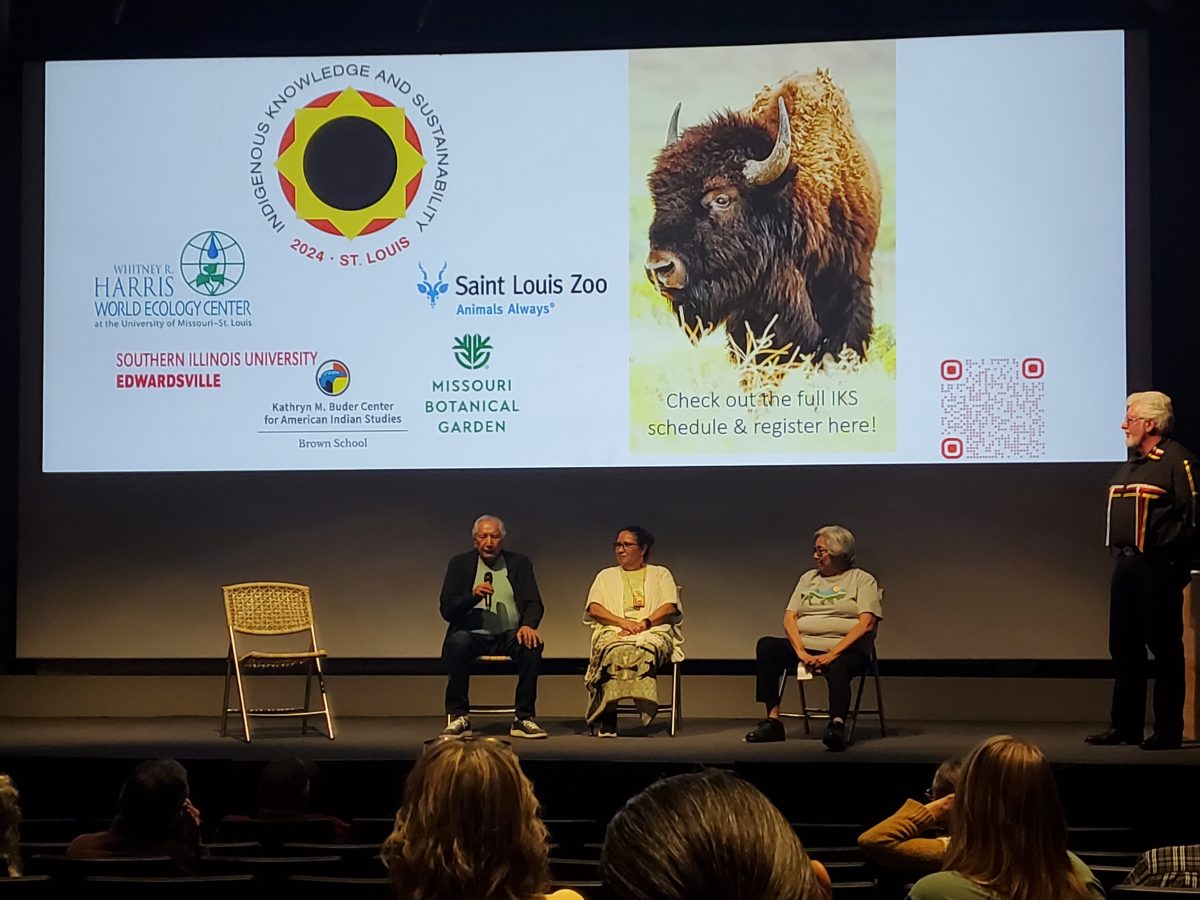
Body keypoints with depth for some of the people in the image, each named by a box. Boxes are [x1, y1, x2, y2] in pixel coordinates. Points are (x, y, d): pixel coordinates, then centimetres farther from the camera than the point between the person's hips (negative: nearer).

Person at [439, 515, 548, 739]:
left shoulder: (519, 563, 11)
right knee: (458, 642, -34)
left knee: (532, 643, -30)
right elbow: (447, 611, 2)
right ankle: (457, 717, -23)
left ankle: (524, 718, -21)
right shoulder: (460, 564, 8)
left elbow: (534, 603, 2)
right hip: (473, 635, -1)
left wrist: (528, 625, -21)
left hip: (509, 636, 1)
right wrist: (473, 596, -18)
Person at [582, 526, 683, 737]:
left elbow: (670, 608, 8)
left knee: (644, 649, -40)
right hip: (613, 632, 1)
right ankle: (608, 718, -40)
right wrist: (624, 622, -7)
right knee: (614, 650, -38)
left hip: (653, 631, -1)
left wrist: (645, 623, -11)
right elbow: (594, 609, 11)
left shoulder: (660, 574, 23)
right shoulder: (606, 576, 27)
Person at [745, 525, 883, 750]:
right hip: (806, 647, 5)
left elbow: (866, 623, -6)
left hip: (845, 650, -5)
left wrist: (832, 654, -18)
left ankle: (837, 726, -62)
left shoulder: (862, 579, 8)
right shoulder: (808, 578, 22)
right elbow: (789, 617, 12)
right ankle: (773, 720, -26)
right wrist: (800, 651, -8)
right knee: (767, 646, -22)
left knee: (837, 668, -39)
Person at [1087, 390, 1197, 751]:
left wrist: (1165, 551, -15)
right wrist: (1122, 551, 13)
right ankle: (1125, 725, 18)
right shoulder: (1132, 463, 18)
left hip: (1158, 567, -9)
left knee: (1164, 647, -3)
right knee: (1124, 646, 11)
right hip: (1127, 565, 9)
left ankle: (1168, 730, 2)